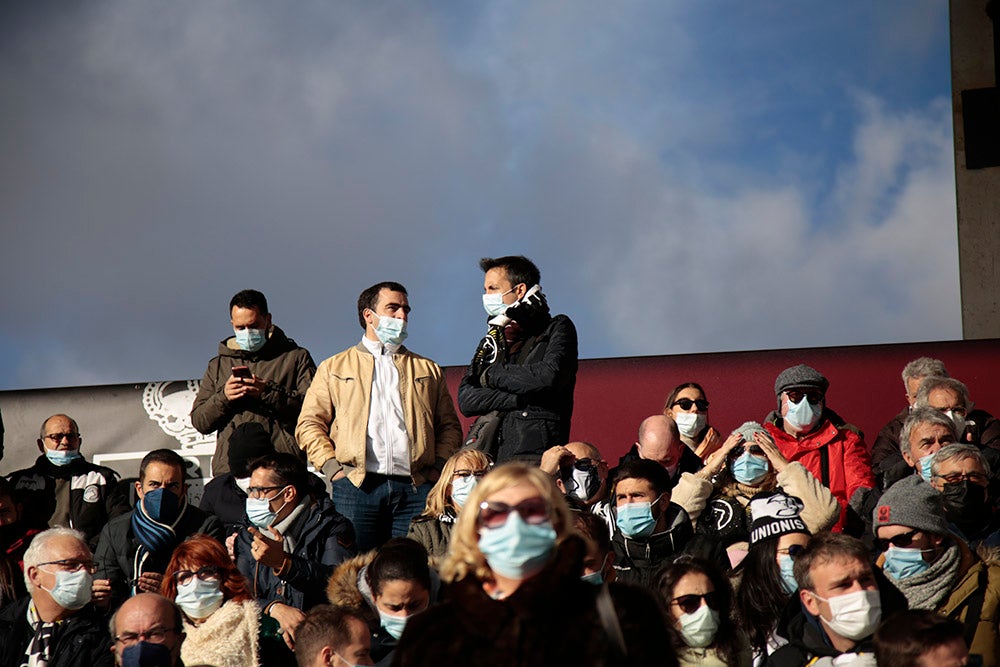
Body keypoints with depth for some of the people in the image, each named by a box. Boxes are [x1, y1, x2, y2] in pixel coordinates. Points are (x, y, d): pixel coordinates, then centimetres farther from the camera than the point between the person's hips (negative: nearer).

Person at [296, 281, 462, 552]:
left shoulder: (428, 370, 24)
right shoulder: (334, 368, 17)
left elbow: (449, 425, 21)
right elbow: (309, 423, 11)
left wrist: (439, 466, 4)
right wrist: (332, 467, -2)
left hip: (415, 488, 1)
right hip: (356, 487, -1)